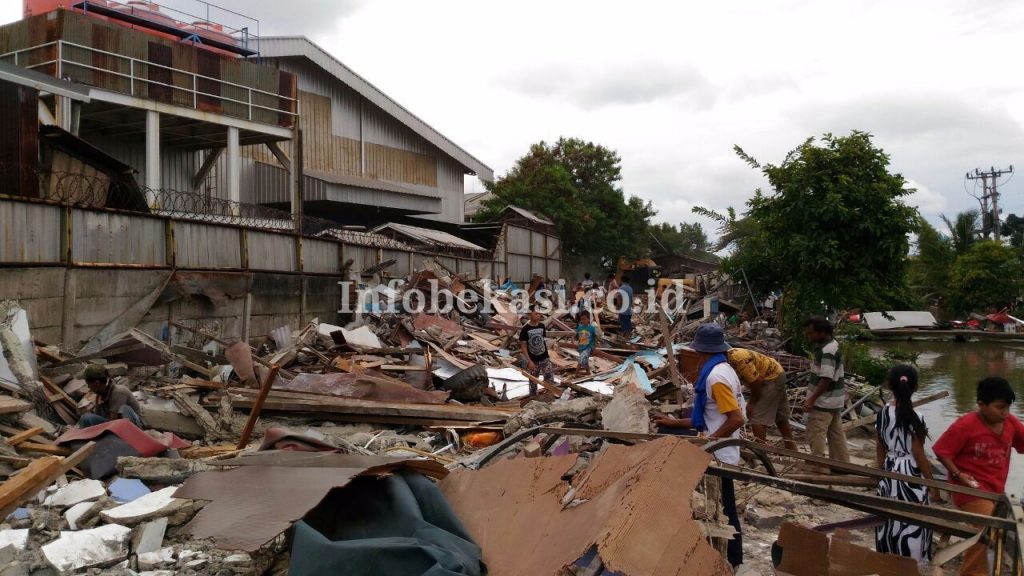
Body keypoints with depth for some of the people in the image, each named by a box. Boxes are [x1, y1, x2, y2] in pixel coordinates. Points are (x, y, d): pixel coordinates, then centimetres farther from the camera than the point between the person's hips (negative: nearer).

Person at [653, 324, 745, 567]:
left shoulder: (716, 377, -22)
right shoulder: (722, 370, 9)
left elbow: (736, 420, -26)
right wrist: (675, 423, 13)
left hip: (719, 454, -10)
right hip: (720, 452, 10)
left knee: (724, 511, 3)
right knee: (723, 509, 19)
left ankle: (731, 560, 16)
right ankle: (730, 558, 31)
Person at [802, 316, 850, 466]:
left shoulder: (827, 351, -24)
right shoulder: (831, 345, 8)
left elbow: (826, 379, -27)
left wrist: (811, 399, -25)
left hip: (824, 402, -10)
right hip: (834, 400, 10)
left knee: (815, 435, -3)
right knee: (836, 434, 17)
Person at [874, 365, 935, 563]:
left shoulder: (882, 414, -1)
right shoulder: (915, 418, -17)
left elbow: (879, 450, 6)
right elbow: (919, 455, -14)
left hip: (889, 474, 6)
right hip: (911, 475, -6)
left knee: (890, 520, 16)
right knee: (911, 523, 5)